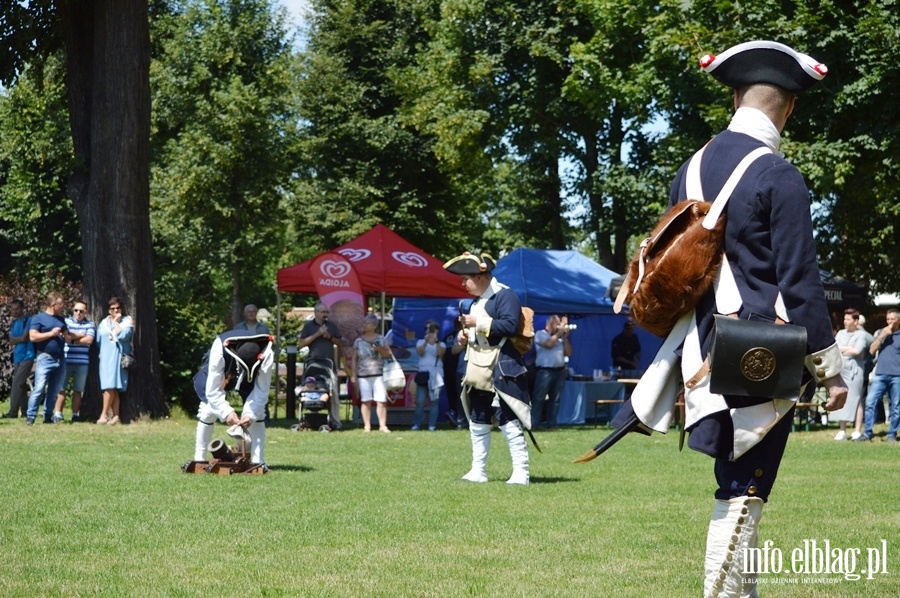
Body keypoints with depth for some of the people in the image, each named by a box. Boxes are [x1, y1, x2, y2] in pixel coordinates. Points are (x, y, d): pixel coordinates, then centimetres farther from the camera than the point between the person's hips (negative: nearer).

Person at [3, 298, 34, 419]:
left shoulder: (28, 321, -6)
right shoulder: (14, 323, 16)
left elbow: (24, 337, -13)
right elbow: (11, 341, 8)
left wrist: (15, 339, 2)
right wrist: (20, 339, -8)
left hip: (27, 356, -8)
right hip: (17, 357, 8)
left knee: (17, 383, -14)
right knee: (21, 385, 8)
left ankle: (13, 412, -16)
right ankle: (25, 411, 12)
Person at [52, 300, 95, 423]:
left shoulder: (89, 325, 7)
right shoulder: (66, 321, 6)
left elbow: (89, 340, -6)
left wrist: (73, 338, -6)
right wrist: (81, 335, -4)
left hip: (82, 362, 1)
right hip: (66, 361, -1)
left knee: (78, 390, 6)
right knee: (61, 388, -3)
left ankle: (75, 415, 12)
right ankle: (57, 414, 0)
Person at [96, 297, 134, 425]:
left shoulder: (127, 321, 4)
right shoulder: (104, 323, 17)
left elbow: (124, 335, -13)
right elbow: (98, 340, 14)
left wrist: (116, 322, -5)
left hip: (118, 357, -5)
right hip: (105, 357, 5)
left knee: (111, 386, -14)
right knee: (112, 388, 1)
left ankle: (104, 415, -12)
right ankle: (115, 416, 0)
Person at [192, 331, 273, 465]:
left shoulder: (266, 355, -38)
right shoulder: (219, 351, -43)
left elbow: (262, 391, -29)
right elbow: (213, 390, -35)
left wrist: (250, 414, -41)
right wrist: (226, 412, -45)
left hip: (250, 378, 1)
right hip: (219, 374, -1)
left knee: (257, 411, -15)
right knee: (208, 409, -15)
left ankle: (258, 461, -9)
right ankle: (199, 459, -2)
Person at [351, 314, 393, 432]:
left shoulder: (381, 339, 8)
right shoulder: (358, 341, 8)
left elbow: (389, 354, 8)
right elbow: (354, 359, 9)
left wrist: (380, 349, -11)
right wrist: (353, 374, 3)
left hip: (379, 374, 0)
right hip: (363, 375, 0)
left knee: (381, 400, -5)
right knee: (366, 401, 1)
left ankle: (383, 425, -1)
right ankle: (367, 426, 5)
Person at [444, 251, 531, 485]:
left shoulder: (504, 295, -11)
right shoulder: (477, 301, 18)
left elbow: (510, 325, -24)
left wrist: (478, 323, -21)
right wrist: (464, 335, 6)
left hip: (501, 372, -10)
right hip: (477, 373, 10)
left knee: (509, 422, -9)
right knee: (477, 424, 13)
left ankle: (521, 472, -7)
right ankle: (478, 471, 20)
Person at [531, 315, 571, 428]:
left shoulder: (560, 337, 19)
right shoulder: (540, 334, 3)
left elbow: (568, 353, 14)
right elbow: (549, 344, -14)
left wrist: (565, 337, 6)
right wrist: (559, 332, -4)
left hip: (560, 371, 6)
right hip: (545, 371, -6)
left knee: (555, 399, 4)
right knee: (538, 398, -8)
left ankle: (551, 423, 8)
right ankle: (533, 423, -9)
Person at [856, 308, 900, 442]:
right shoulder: (881, 332, 14)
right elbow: (872, 350, 6)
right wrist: (882, 336, -4)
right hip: (880, 375, 2)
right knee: (870, 402, -7)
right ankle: (868, 432, -1)